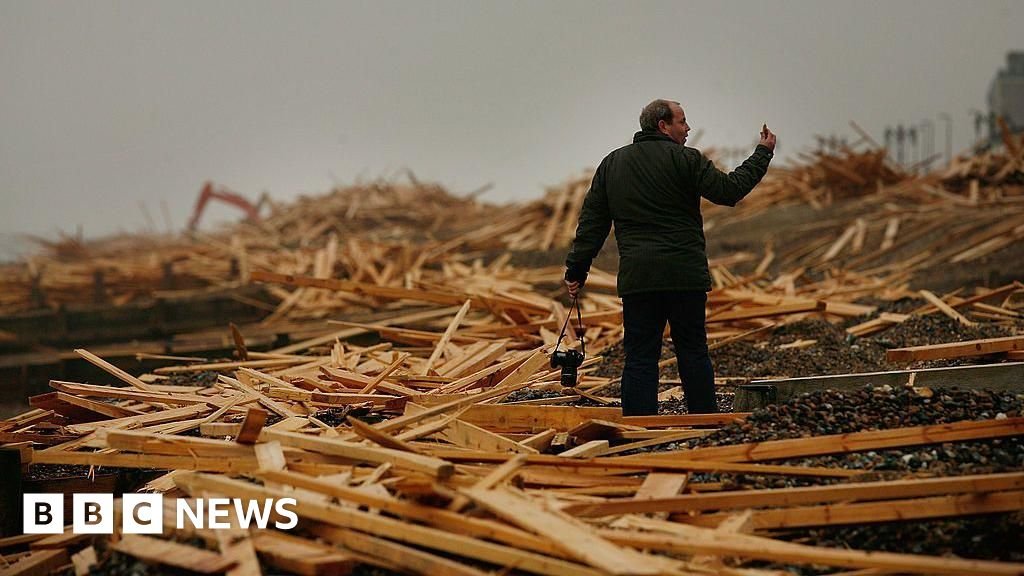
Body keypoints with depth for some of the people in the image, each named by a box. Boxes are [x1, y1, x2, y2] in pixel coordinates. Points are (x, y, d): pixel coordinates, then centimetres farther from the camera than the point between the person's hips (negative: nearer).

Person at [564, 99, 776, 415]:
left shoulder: (611, 164, 13)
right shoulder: (685, 160, -3)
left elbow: (592, 222, 12)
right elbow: (730, 189, -6)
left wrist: (576, 270, 14)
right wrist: (763, 153, 6)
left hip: (636, 278, 3)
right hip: (686, 274, -3)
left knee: (640, 357, 3)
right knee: (693, 353, 8)